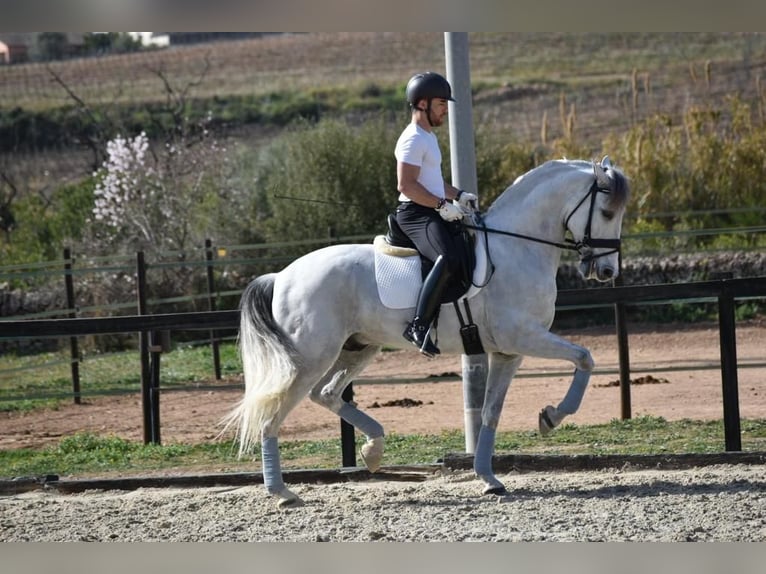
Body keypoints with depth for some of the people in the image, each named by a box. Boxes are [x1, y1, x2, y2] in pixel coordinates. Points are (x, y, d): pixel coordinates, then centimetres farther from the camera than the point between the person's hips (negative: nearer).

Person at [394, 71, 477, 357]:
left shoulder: (428, 137, 21)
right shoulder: (413, 139, -12)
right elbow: (406, 185, -21)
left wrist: (458, 195, 17)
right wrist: (443, 204, -22)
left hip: (434, 214, 11)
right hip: (416, 215, -11)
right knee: (449, 259, -34)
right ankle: (419, 326, -37)